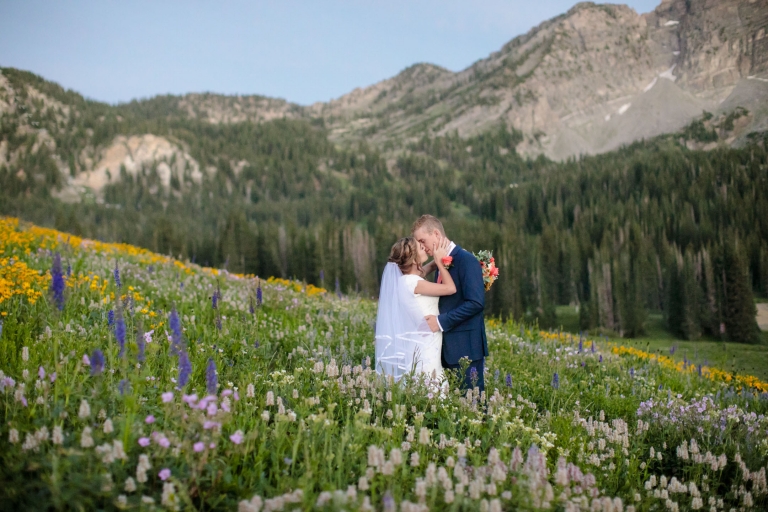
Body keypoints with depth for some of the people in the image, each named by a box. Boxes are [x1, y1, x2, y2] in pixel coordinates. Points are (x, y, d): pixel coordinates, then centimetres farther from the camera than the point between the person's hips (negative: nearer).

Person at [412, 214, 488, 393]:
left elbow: (476, 302, -20)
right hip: (447, 346, 8)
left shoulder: (466, 260, -12)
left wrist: (442, 321, -19)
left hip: (465, 347, -8)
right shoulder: (439, 264, 15)